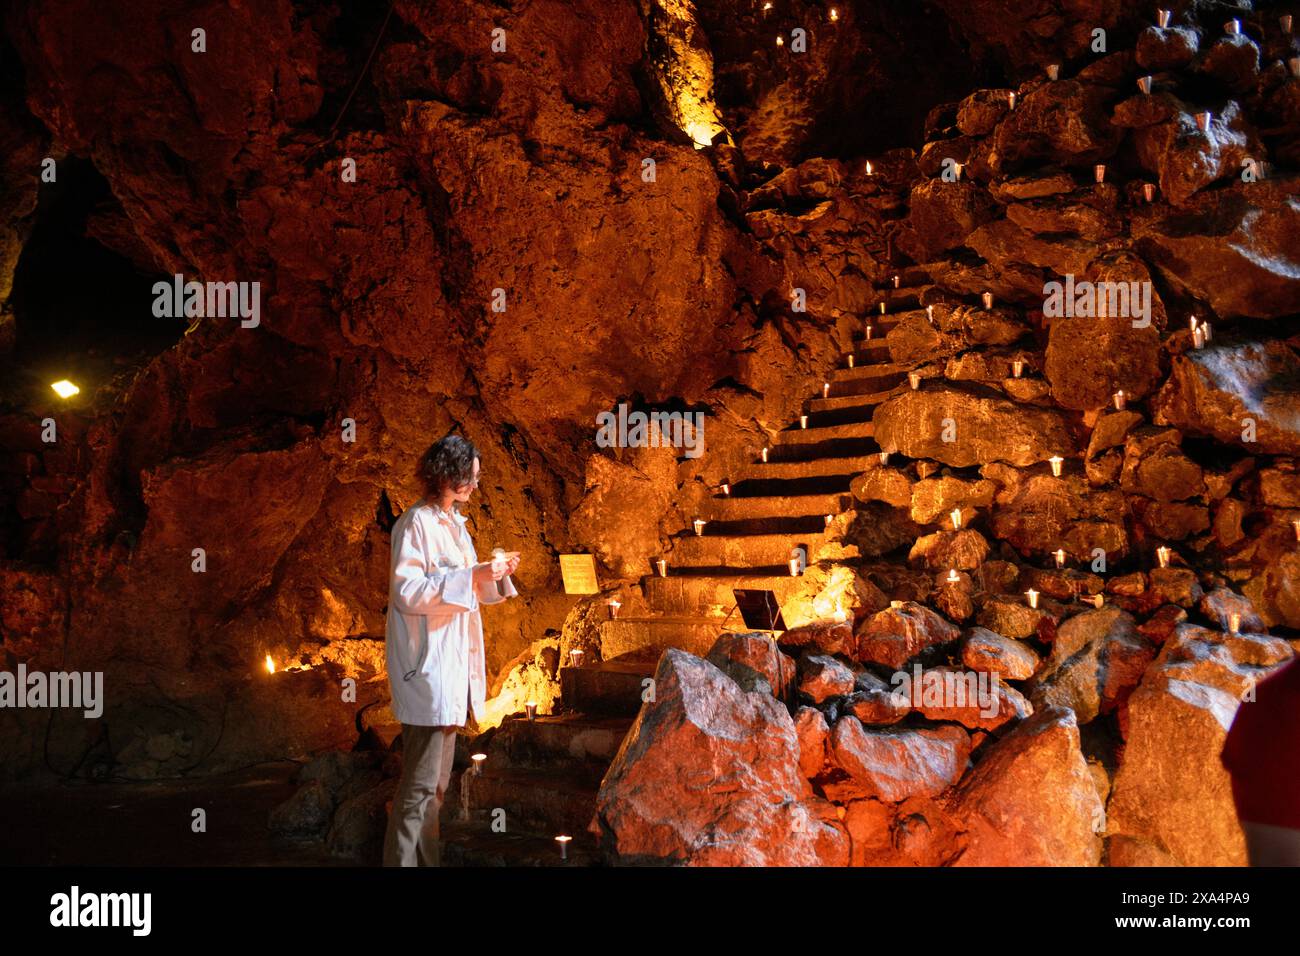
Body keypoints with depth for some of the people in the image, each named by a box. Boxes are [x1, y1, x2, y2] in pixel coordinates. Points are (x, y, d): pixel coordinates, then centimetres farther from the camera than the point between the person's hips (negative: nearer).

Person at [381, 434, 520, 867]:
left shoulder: (453, 524, 16)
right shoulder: (416, 523, -12)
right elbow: (407, 592, -20)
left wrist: (493, 575, 6)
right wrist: (474, 575, -23)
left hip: (451, 667, 10)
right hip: (427, 666, -10)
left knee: (437, 780, 15)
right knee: (421, 782, -8)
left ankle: (428, 859, 23)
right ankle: (403, 859, -3)